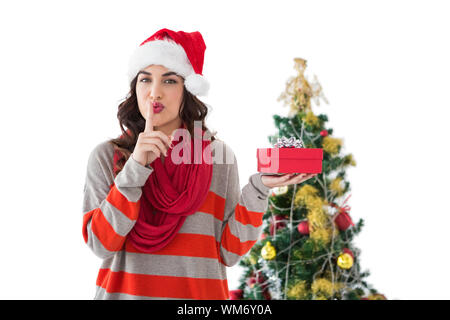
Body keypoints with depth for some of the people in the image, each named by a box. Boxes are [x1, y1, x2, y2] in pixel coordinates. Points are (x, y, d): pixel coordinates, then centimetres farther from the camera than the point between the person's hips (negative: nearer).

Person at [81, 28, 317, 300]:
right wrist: (135, 168, -19)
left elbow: (229, 252, -5)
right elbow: (100, 244, -12)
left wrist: (259, 190, -17)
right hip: (123, 292, 0)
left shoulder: (219, 156, -2)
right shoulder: (106, 155, -2)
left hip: (200, 293, 0)